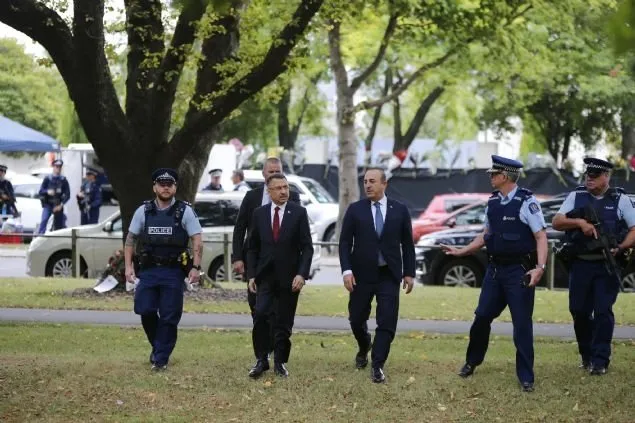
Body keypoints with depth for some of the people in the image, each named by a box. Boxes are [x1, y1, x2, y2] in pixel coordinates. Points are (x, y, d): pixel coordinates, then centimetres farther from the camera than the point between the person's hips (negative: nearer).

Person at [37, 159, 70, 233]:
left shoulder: (63, 180, 3)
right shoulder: (48, 178, 3)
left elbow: (67, 194, 1)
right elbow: (41, 191, 3)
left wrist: (61, 205, -10)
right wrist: (48, 192, -19)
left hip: (58, 206, 1)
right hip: (48, 204, -1)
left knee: (58, 225, 4)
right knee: (44, 220, -20)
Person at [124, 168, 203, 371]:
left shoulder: (185, 211, 0)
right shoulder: (143, 211, 7)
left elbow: (197, 242, -3)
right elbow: (130, 240, 12)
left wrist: (196, 267, -13)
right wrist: (128, 266, 3)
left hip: (173, 272, -2)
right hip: (148, 270, 2)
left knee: (169, 317, -2)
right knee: (146, 311, -3)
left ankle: (161, 358, 8)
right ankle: (157, 346, 23)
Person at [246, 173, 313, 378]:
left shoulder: (299, 213, -1)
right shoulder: (259, 213, 6)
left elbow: (307, 247, -2)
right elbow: (253, 247, 10)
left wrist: (301, 274, -12)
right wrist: (251, 275, 2)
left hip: (289, 277, -1)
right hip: (265, 275, 1)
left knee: (283, 322, 3)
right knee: (260, 315, -16)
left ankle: (280, 362, 15)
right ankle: (261, 360, -7)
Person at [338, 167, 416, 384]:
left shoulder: (400, 210, 2)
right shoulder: (355, 210, 1)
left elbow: (407, 244, 7)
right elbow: (345, 242, -1)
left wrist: (409, 273, 3)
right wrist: (346, 270, -12)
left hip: (389, 275, 0)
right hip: (362, 274, 1)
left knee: (387, 322, -9)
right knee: (357, 318, 10)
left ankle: (377, 366, -5)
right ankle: (364, 348, 41)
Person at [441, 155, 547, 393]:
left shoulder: (526, 202, -13)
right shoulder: (493, 203, 8)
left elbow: (541, 237, -16)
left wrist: (540, 267, -26)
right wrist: (461, 252, 19)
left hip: (519, 271, -6)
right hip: (495, 269, 6)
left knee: (522, 324, -1)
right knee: (482, 317, 10)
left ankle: (526, 378, 8)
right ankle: (472, 362, 30)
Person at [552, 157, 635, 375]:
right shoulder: (576, 197, 6)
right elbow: (556, 222, -2)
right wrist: (579, 222, -18)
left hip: (607, 265, -2)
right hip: (580, 265, 2)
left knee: (603, 312, -6)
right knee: (579, 311, 6)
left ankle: (600, 361, 0)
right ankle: (586, 356, 24)